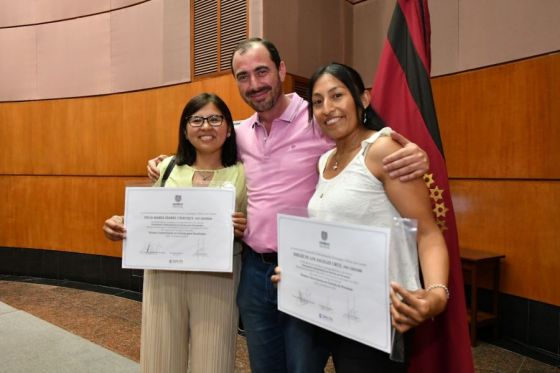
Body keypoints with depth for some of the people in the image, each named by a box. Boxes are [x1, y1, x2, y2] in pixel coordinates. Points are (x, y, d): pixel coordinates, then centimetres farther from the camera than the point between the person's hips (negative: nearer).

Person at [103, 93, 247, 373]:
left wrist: (244, 231, -19)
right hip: (163, 279, 2)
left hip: (216, 283, -2)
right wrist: (121, 226, -6)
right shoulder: (166, 168, 5)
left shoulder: (242, 174, -1)